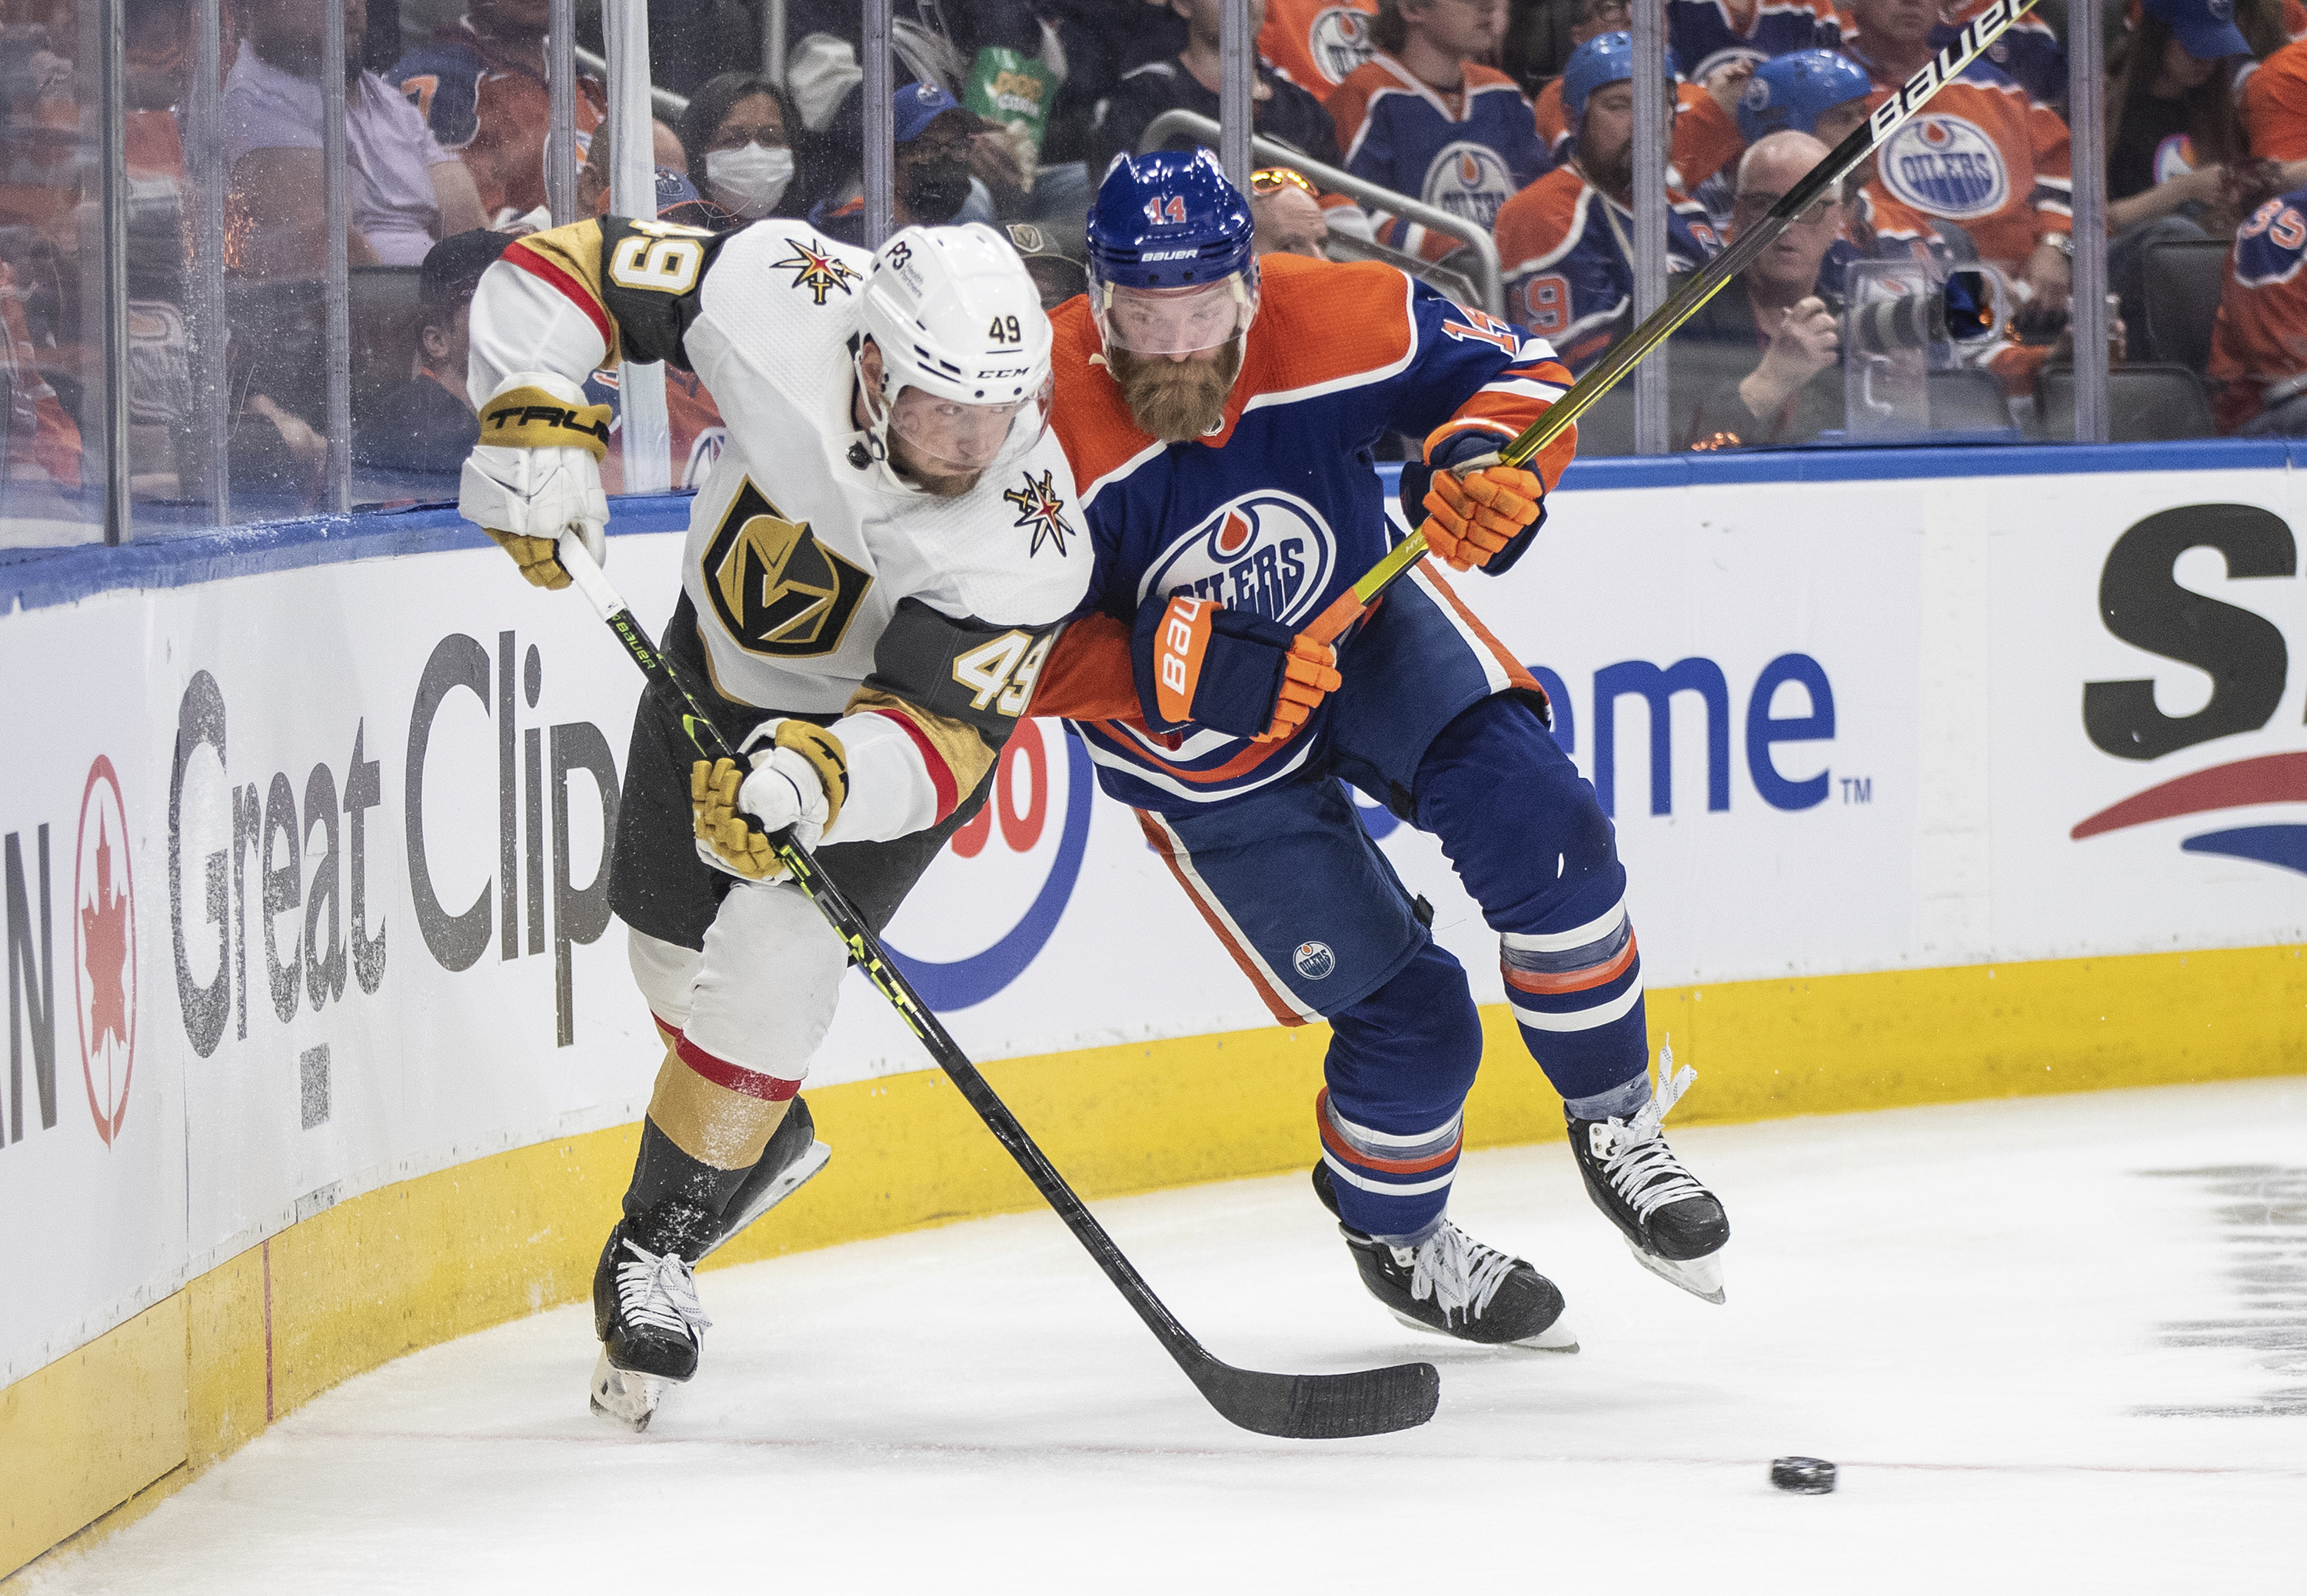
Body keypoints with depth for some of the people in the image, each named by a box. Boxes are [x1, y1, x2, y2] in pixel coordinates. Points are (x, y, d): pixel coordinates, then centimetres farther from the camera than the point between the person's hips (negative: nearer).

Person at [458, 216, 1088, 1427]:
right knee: (671, 940, 16)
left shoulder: (1029, 542, -38)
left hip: (886, 710, -4)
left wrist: (822, 779, -60)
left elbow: (935, 736, -41)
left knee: (773, 959, -19)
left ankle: (658, 1245, 0)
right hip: (722, 651, 4)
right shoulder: (778, 304, -34)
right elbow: (560, 274, -24)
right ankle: (763, 1135, 47)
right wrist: (535, 420, -38)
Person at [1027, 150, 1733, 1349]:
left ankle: (1614, 1126, 0)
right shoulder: (1056, 428, -31)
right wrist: (1190, 672, -39)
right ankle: (1391, 1234, 27)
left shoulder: (1333, 324, -25)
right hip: (1201, 750, -2)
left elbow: (1526, 376, -13)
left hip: (1367, 627, 2)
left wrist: (1489, 455, -35)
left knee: (1536, 823, -23)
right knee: (1408, 1017, -5)